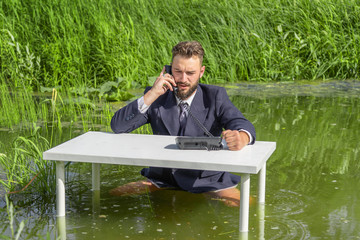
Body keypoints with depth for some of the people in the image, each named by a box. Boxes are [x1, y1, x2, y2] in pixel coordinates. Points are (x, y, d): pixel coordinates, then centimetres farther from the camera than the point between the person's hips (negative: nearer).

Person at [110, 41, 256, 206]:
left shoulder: (215, 96, -2)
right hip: (162, 179, 2)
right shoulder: (157, 99, 1)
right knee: (114, 195, -12)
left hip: (207, 180, -2)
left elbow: (242, 124, -19)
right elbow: (117, 126, -8)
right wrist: (151, 95, -18)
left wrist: (241, 138, -46)